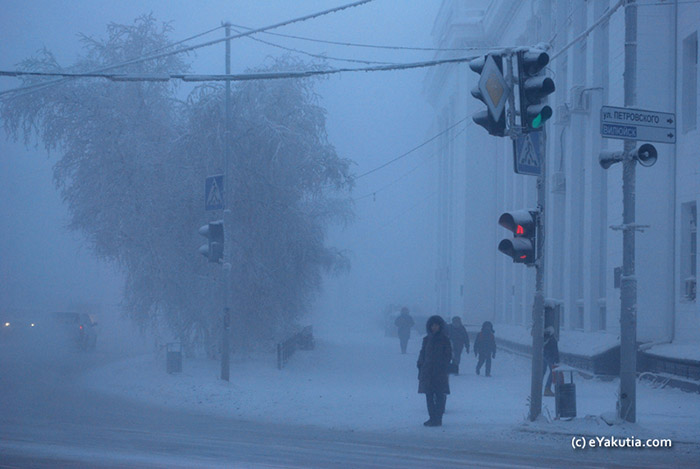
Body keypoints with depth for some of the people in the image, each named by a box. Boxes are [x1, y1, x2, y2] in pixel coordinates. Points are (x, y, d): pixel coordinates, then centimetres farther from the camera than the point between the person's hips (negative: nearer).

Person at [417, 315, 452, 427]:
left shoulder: (444, 340, 0)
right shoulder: (427, 339, 11)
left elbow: (448, 356, 0)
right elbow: (422, 355, 14)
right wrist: (420, 367, 6)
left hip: (440, 372, -4)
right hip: (427, 372, 4)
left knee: (439, 396, -4)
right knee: (429, 396, 4)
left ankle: (438, 419, -3)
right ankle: (432, 417, 10)